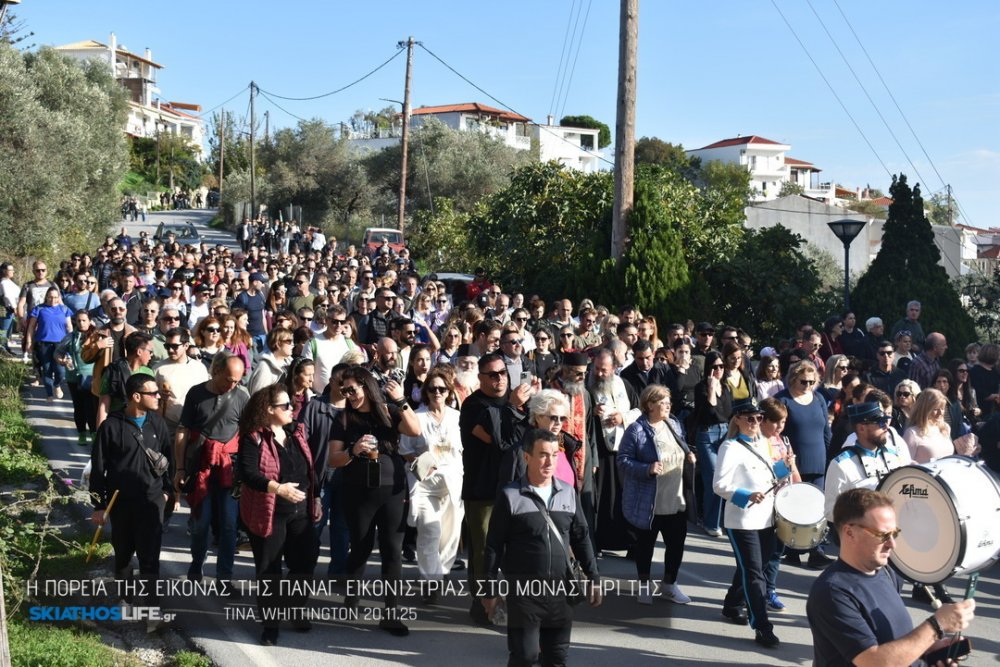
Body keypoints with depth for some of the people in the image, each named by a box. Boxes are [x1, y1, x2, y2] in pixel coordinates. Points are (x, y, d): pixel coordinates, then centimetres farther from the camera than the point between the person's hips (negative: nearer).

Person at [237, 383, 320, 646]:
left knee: (304, 562, 10)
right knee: (269, 570, 4)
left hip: (300, 512, 6)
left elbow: (309, 468, 16)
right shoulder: (253, 439, -13)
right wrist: (279, 488, -34)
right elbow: (248, 474, -24)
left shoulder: (297, 432, 8)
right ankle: (270, 622, 18)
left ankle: (296, 611, 31)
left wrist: (316, 497, 16)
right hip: (269, 514, -6)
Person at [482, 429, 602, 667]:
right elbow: (494, 546, -4)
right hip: (523, 591, -4)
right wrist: (490, 589, -4)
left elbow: (581, 538, 11)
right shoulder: (510, 496, -8)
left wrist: (594, 578, 8)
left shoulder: (568, 492, 4)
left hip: (561, 589, 4)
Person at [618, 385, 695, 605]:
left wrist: (690, 457, 0)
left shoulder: (673, 425, 7)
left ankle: (669, 584, 32)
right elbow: (623, 460, -15)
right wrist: (647, 469, -28)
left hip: (677, 500, 6)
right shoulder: (636, 430, -15)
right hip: (649, 502, -6)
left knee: (676, 543, 13)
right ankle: (644, 584, 30)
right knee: (645, 543, 12)